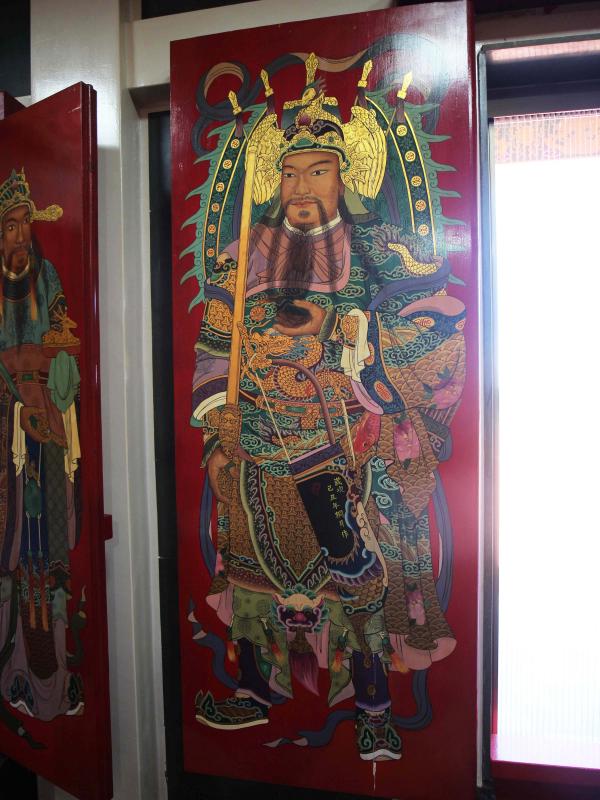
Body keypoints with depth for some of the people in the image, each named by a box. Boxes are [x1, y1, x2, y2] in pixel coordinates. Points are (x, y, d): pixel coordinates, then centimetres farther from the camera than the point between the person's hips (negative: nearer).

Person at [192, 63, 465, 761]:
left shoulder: (379, 250, 4)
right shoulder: (246, 257, 11)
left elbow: (441, 321, -5)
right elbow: (214, 343, 10)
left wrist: (359, 330, -15)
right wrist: (217, 409, -3)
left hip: (352, 450, -2)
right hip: (261, 449, 3)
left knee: (360, 571, -1)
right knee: (255, 561, 11)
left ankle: (373, 710, 18)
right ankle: (255, 694, 31)